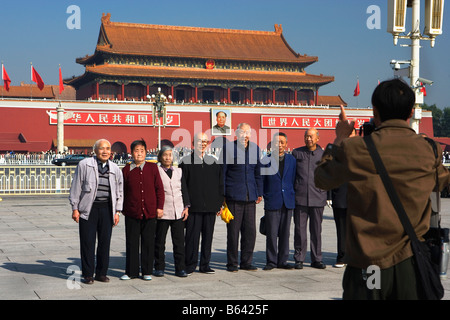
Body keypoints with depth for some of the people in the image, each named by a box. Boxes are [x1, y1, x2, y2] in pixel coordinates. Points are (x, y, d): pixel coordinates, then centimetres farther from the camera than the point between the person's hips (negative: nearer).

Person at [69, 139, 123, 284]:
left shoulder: (115, 169, 11)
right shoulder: (84, 165, 1)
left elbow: (119, 192, 17)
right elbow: (76, 187, 1)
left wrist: (117, 212, 10)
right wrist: (75, 208, -3)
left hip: (107, 209, 3)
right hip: (88, 208, -3)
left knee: (105, 241, 4)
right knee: (87, 242, -2)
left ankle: (101, 273, 16)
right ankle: (88, 274, 8)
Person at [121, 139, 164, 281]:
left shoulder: (152, 168, 3)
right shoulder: (127, 170, 4)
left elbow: (159, 188, 6)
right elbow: (122, 191, 10)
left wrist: (160, 207, 1)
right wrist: (123, 209, 9)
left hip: (149, 212, 0)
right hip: (132, 212, 0)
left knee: (148, 242, 5)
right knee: (131, 242, 5)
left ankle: (147, 271, 15)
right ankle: (131, 271, 15)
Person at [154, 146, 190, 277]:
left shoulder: (178, 171, 13)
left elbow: (184, 190, 15)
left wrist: (186, 207, 7)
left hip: (178, 212, 3)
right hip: (162, 212, -3)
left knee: (179, 241, 2)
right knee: (160, 241, 4)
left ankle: (180, 268, 8)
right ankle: (159, 268, 14)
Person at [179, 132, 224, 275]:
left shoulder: (214, 162, 13)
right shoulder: (186, 162, 2)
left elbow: (220, 184, 16)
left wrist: (220, 204, 9)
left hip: (210, 207, 4)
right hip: (193, 207, -4)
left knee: (208, 236, 7)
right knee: (192, 236, -2)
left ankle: (205, 265, 16)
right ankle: (190, 265, 8)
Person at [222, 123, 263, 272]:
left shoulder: (255, 148, 12)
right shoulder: (228, 148, -2)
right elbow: (222, 173, -1)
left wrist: (259, 192, 15)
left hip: (250, 196, 4)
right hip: (233, 197, -4)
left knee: (250, 231, 5)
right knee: (233, 231, 0)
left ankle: (246, 262, 16)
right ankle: (232, 263, 11)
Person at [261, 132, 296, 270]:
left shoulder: (291, 160, 9)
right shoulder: (266, 160, 1)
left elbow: (293, 180, 11)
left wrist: (293, 197, 5)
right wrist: (265, 197, 1)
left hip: (288, 202, 3)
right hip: (272, 202, -2)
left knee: (285, 233, 6)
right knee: (271, 233, -2)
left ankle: (282, 260, 14)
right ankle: (271, 261, 8)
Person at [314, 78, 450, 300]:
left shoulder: (355, 149, -11)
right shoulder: (427, 150, -3)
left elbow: (322, 179, 6)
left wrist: (340, 138, 18)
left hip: (368, 264, -2)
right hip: (411, 264, 2)